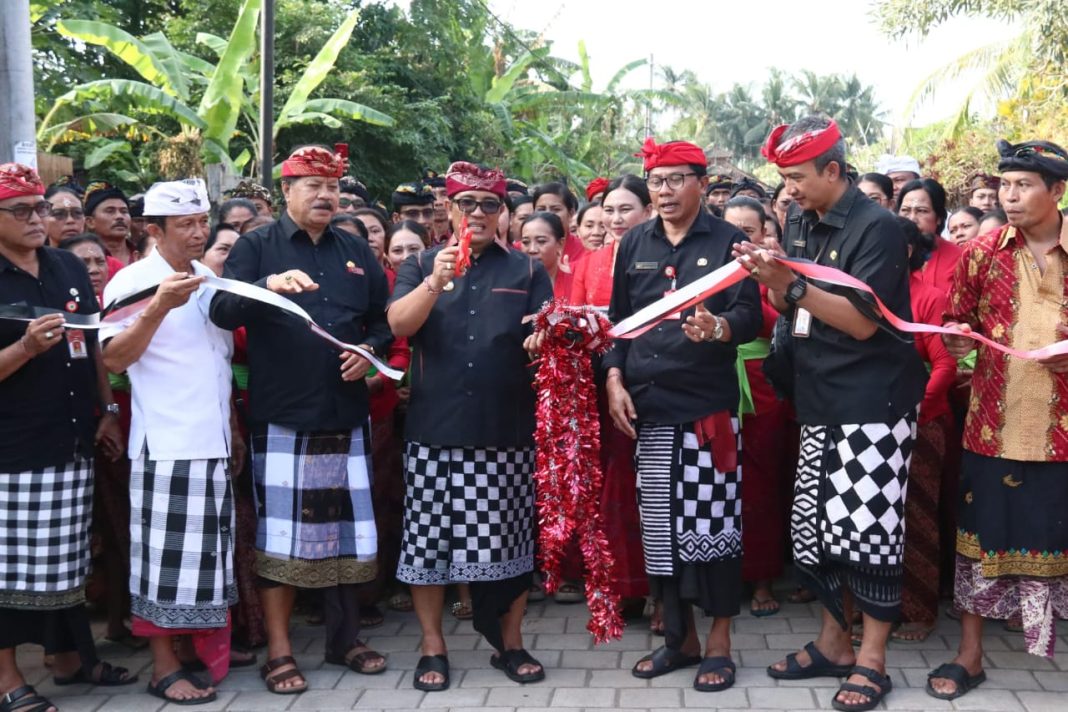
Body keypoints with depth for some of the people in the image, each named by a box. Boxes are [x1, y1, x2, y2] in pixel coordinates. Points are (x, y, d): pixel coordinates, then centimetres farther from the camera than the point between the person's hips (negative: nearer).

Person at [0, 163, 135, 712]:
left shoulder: (69, 267, 9)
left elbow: (93, 342, 17)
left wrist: (106, 411, 14)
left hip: (72, 441, 6)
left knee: (68, 560, 15)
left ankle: (68, 657, 29)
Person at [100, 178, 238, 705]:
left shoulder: (209, 280, 13)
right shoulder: (133, 280, -8)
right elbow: (115, 359, -17)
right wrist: (158, 307, -28)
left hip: (212, 442, 7)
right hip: (166, 445, -7)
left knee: (208, 553, 13)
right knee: (166, 559, -1)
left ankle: (209, 647, 24)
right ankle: (164, 665, 10)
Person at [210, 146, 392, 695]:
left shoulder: (356, 252, 14)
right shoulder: (256, 247, 2)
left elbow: (385, 319, 19)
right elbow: (222, 311, -13)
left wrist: (370, 349, -2)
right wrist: (269, 284, -31)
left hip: (346, 415, 4)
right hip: (281, 417, -4)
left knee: (347, 529, 10)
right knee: (281, 532, -1)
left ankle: (344, 638, 25)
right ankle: (278, 650, 11)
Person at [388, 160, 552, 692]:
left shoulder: (527, 271, 11)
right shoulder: (420, 265, 10)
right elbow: (398, 325, -7)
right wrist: (435, 282, -23)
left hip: (508, 433, 0)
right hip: (435, 430, 0)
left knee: (508, 537, 6)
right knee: (430, 537, 4)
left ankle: (510, 643, 21)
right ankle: (432, 647, 18)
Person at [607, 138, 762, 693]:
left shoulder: (728, 242, 1)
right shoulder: (634, 245, 12)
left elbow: (750, 316, -7)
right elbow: (617, 319, 14)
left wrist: (718, 328, -29)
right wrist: (614, 380, 1)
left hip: (709, 406, -3)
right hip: (648, 406, 4)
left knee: (713, 523, -2)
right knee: (659, 526, 8)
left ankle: (718, 641, 13)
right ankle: (679, 637, 22)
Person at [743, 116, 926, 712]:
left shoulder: (878, 228, -12)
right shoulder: (801, 225, 10)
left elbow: (863, 322, -18)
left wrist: (794, 282, -25)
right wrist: (771, 280, -5)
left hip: (872, 406, -7)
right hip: (819, 403, 8)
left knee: (868, 530, -3)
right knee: (816, 529, 11)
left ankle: (872, 661, 10)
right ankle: (833, 642, 26)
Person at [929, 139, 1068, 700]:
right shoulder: (980, 252, 3)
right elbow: (956, 325, 10)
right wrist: (954, 339, -12)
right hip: (993, 422, 1)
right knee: (981, 533, 8)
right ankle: (969, 655, 21)